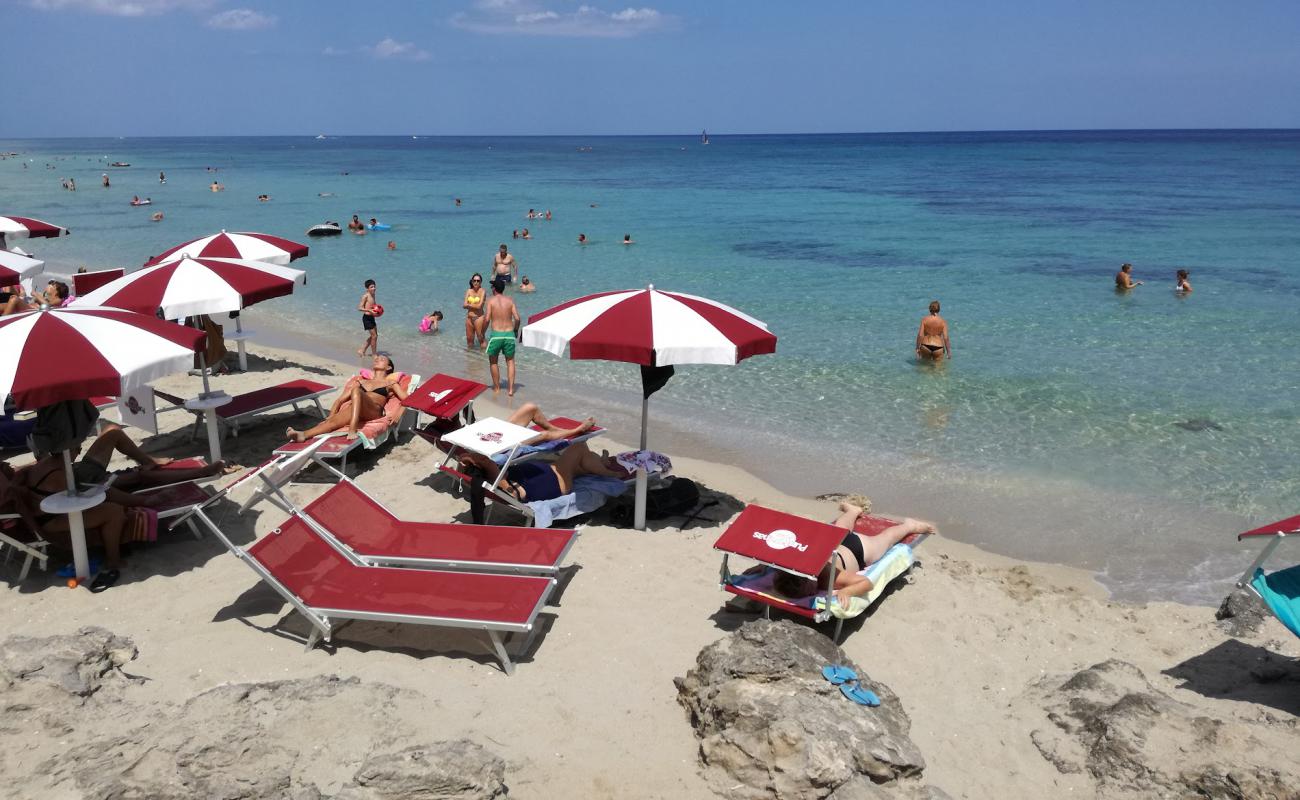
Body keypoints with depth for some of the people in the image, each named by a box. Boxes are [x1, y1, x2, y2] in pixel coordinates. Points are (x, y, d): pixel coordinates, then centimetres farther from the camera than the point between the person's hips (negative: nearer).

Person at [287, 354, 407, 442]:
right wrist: (330, 416, 7)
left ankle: (352, 430, -52)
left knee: (356, 391, -34)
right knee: (334, 420, -31)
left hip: (374, 412, -3)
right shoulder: (360, 381, 33)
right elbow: (341, 399, 23)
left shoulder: (390, 383, 25)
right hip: (354, 410, 3)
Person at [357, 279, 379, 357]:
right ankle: (374, 354, 9)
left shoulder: (373, 295, 11)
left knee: (373, 336, 16)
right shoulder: (365, 296, -14)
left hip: (371, 317, 9)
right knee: (374, 336, -4)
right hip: (367, 318, -9)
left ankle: (362, 351, 25)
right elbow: (360, 308, -18)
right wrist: (369, 310, -29)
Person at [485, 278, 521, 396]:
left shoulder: (491, 301, -2)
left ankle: (496, 388, 22)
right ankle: (510, 389, 4)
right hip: (509, 334, 2)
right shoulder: (510, 301, 5)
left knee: (493, 362, 17)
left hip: (496, 334, -2)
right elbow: (517, 318, -3)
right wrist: (515, 329, 15)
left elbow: (487, 319, -9)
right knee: (510, 361, 14)